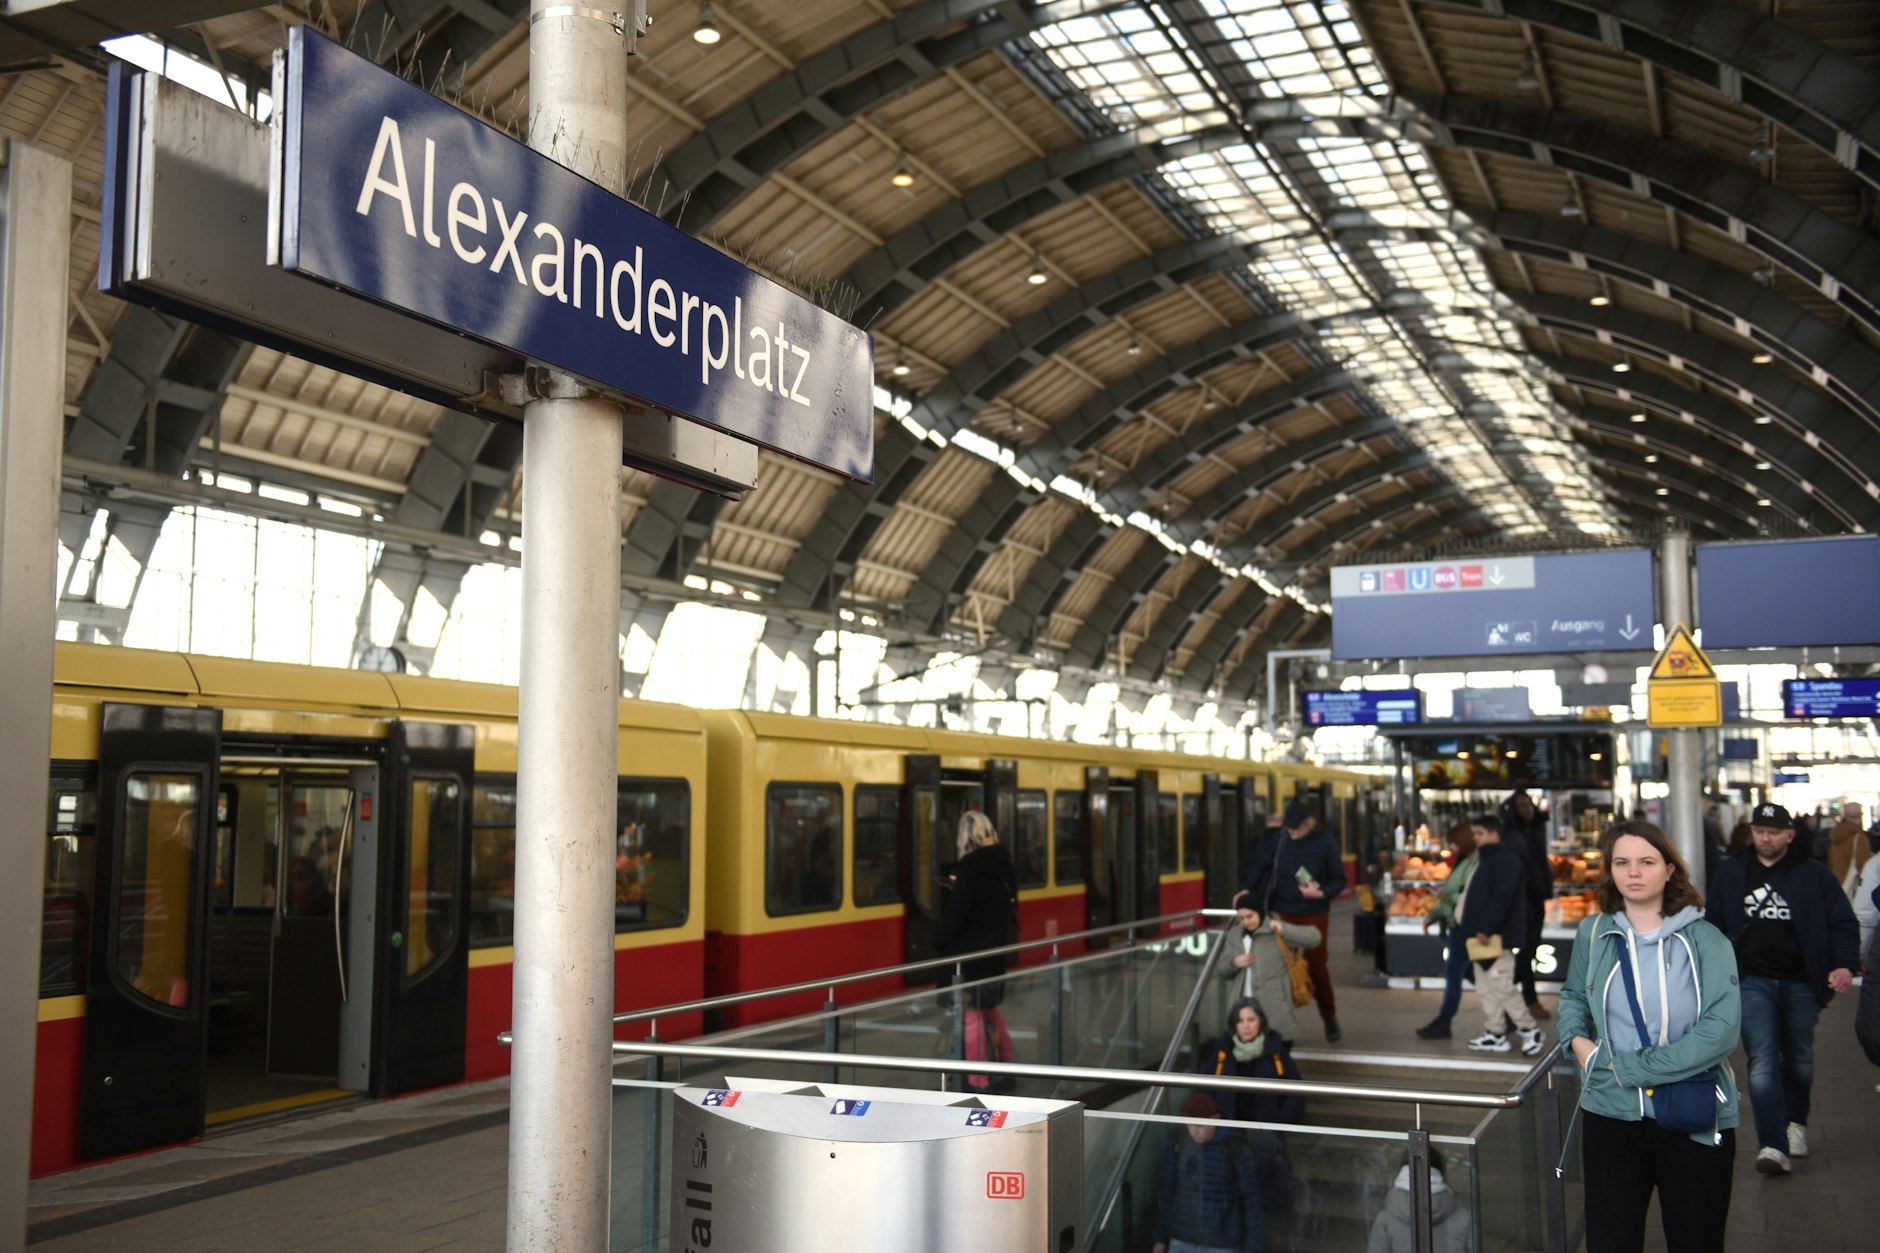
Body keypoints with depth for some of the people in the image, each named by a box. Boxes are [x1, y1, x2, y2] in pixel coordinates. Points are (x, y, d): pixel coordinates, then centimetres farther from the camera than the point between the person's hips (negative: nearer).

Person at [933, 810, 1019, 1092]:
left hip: (970, 954, -7)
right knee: (992, 1009, 21)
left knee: (972, 1014, 0)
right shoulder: (1004, 867, 5)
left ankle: (978, 1081, 3)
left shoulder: (968, 869, -17)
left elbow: (955, 914, -17)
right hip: (997, 950, 8)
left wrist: (938, 941, -5)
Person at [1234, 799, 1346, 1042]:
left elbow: (1339, 880, -5)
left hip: (1313, 916, -2)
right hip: (1282, 913, 2)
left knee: (1316, 967, 6)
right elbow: (1262, 866, 3)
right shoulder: (1279, 840, -3)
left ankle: (1330, 1019, 24)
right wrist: (1247, 889, -10)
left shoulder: (1325, 845, -10)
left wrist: (1322, 893, -22)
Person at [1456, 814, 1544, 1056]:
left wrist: (1486, 929, -27)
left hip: (1496, 936, -10)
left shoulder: (1505, 859, -14)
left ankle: (1530, 1031, 2)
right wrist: (1475, 929, 19)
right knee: (1486, 988, 11)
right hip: (1483, 935, 11)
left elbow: (1501, 898, -24)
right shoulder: (1486, 859, 18)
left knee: (1502, 987, -8)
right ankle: (1494, 1034, 17)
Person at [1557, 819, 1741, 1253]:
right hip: (1612, 1114, 2)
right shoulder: (1593, 933, 3)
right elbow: (1572, 996, 21)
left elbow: (1720, 1031, -17)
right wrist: (1576, 1039, -1)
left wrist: (1627, 1067, -19)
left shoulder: (1704, 940, -7)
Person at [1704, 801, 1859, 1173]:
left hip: (1801, 984, 0)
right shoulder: (1732, 875, 5)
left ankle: (1795, 1122, 41)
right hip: (1753, 982, 0)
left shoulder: (1813, 874, -1)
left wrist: (1844, 964, -16)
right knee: (1762, 1062, -11)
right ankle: (1774, 1146, -14)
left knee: (1800, 1060, 16)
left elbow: (1843, 923, 0)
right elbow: (1713, 926, 14)